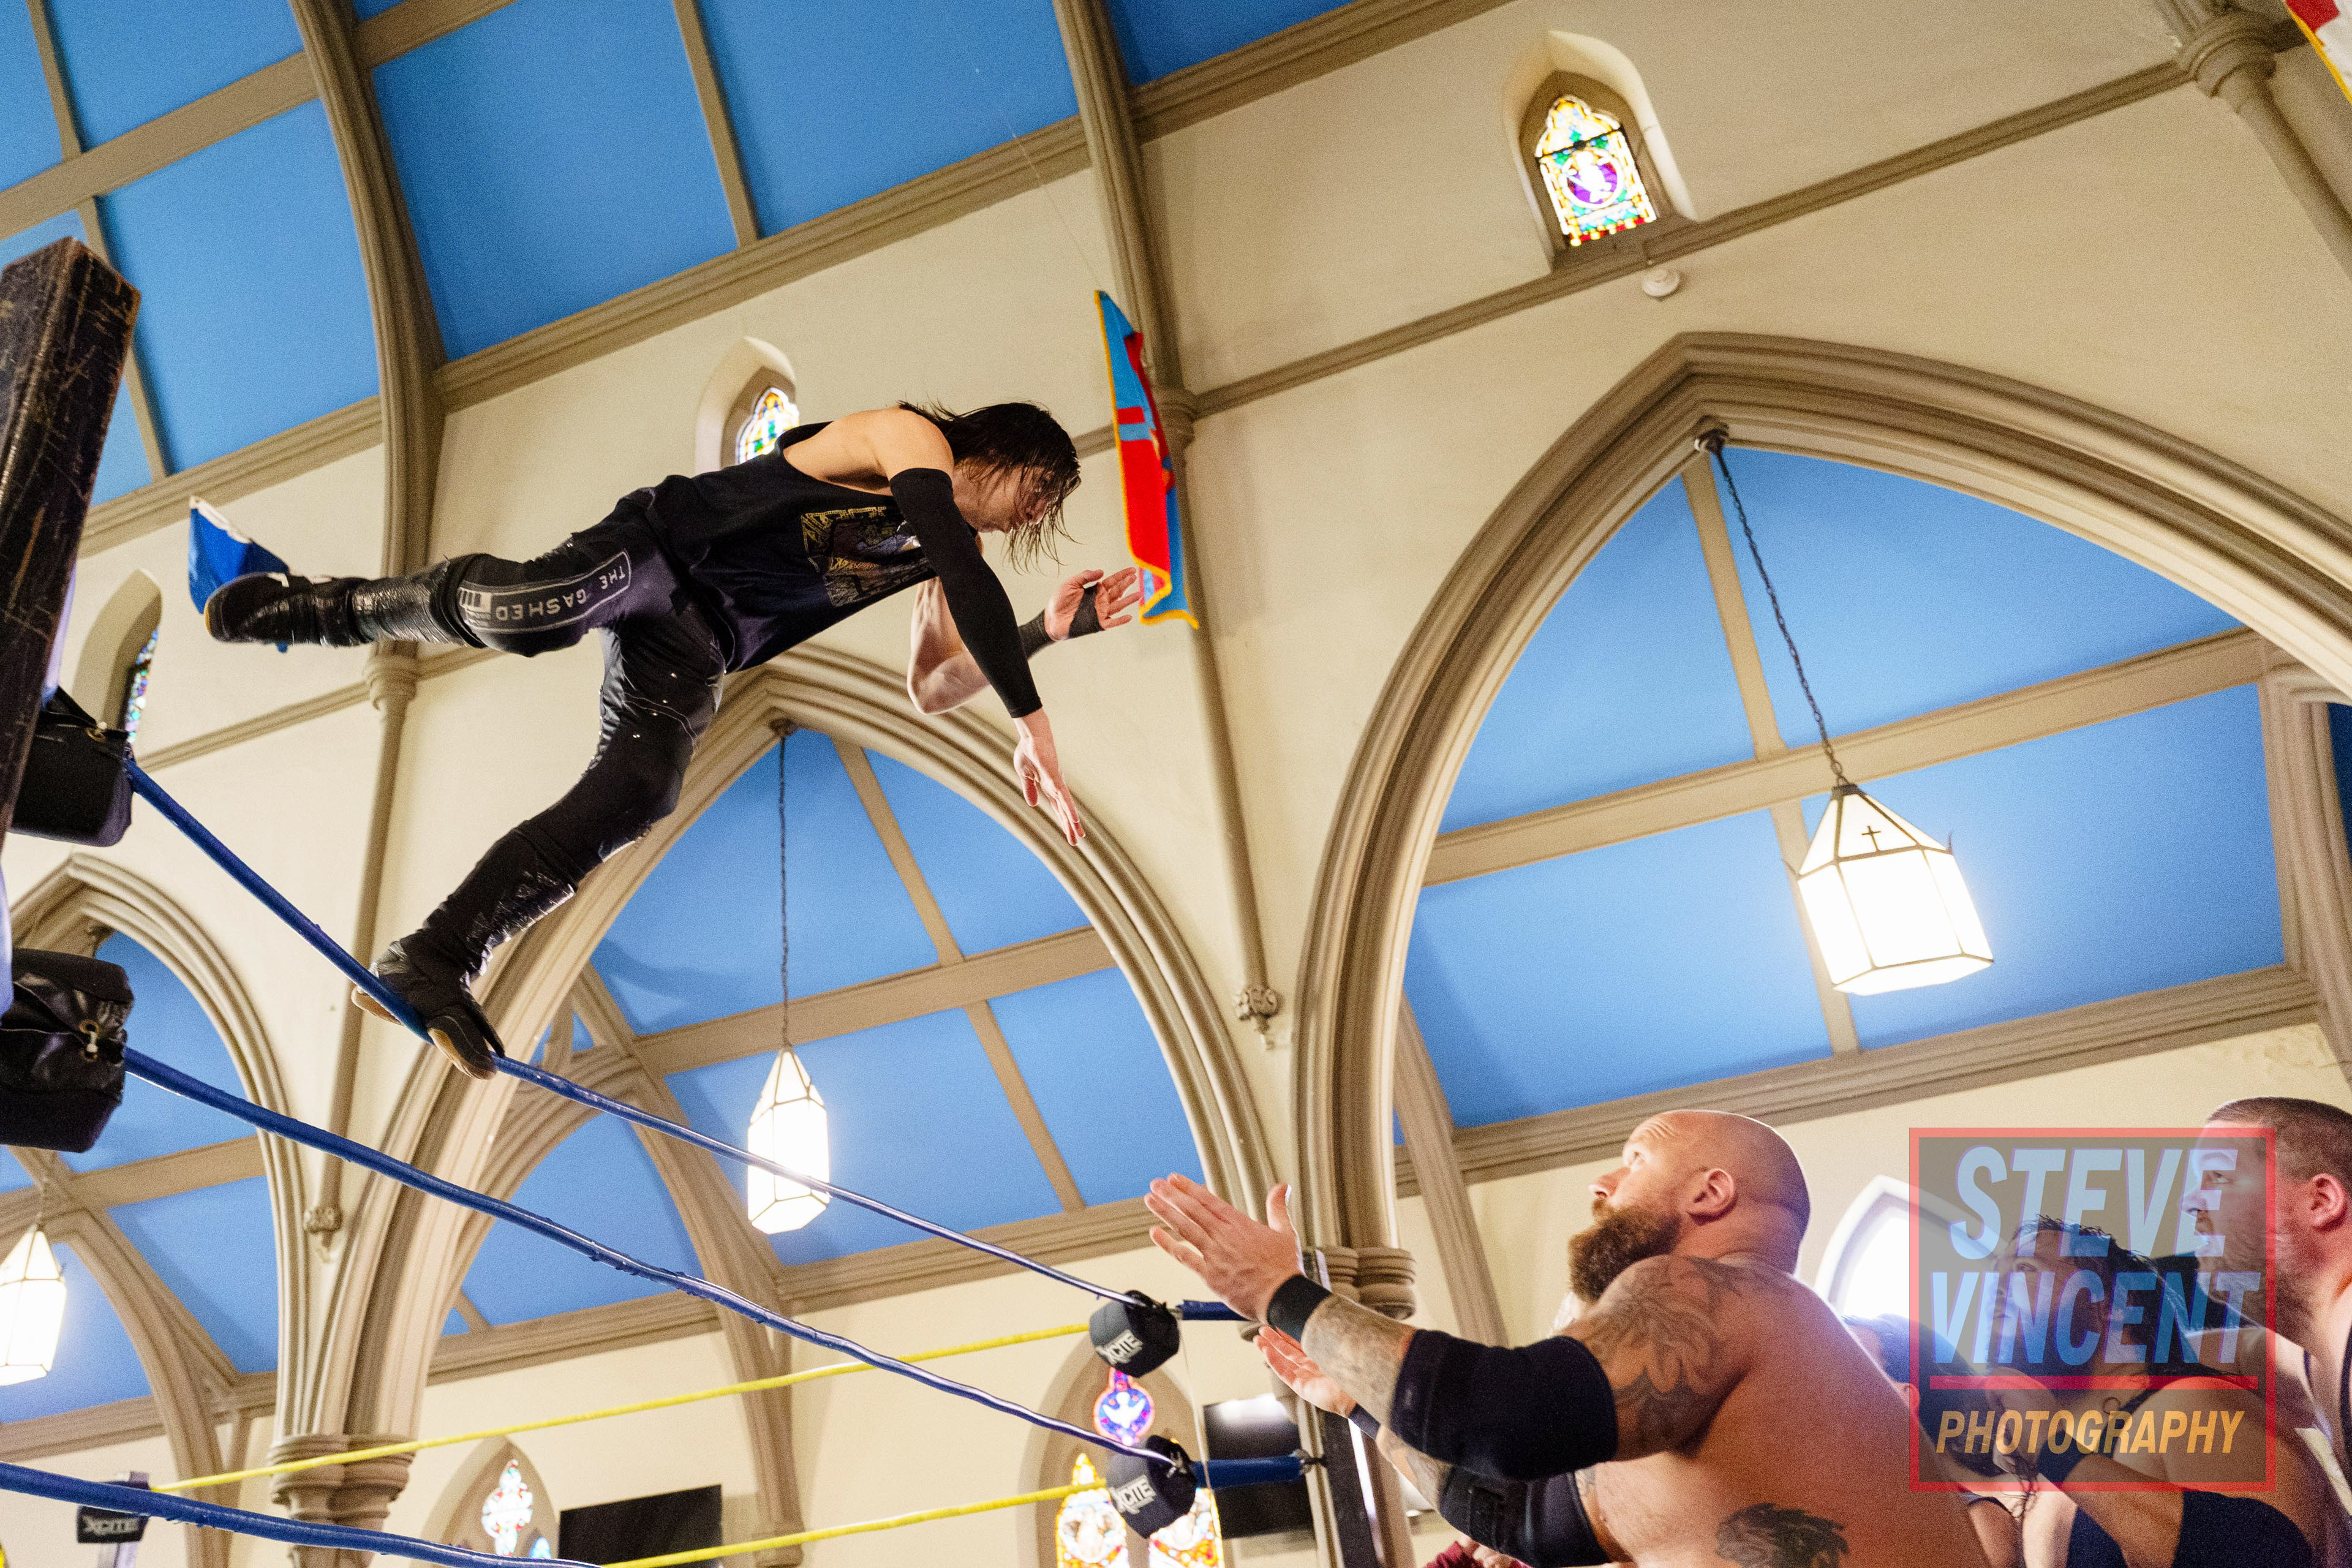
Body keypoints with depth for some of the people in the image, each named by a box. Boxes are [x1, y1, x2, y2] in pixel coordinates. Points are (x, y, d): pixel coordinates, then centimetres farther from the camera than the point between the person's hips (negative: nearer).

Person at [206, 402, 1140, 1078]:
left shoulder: (943, 557, 16)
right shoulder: (912, 436, -6)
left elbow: (932, 688, 11)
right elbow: (968, 571, -24)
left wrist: (1053, 629, 2)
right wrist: (1029, 719, -31)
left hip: (695, 653, 6)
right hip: (663, 550, -6)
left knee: (631, 801, -18)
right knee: (502, 609, -32)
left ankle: (433, 962, -17)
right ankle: (303, 609, -1)